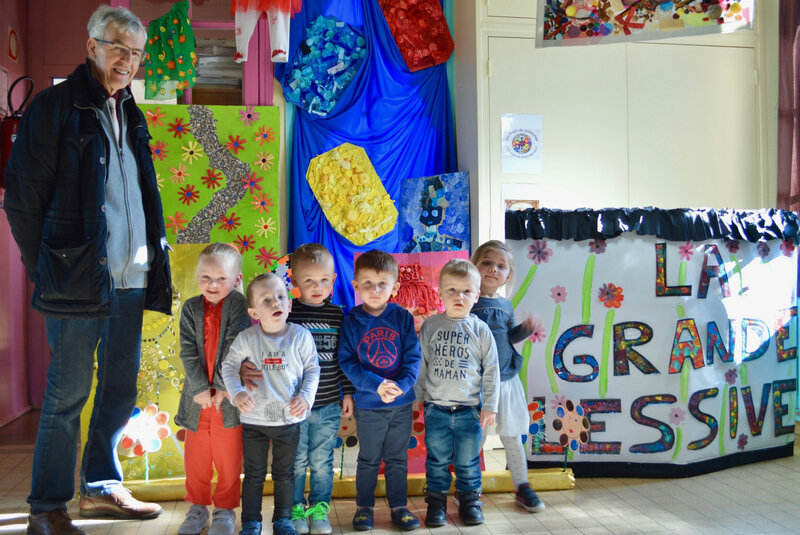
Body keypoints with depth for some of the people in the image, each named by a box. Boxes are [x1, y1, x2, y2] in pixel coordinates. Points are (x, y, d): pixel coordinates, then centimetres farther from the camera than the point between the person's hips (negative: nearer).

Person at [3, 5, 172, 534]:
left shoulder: (130, 114, 17)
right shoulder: (55, 106, -4)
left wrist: (153, 258, 12)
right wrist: (46, 267, -5)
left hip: (130, 276, 7)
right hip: (79, 275, -7)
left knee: (121, 386, 14)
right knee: (68, 394, 0)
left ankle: (102, 486, 29)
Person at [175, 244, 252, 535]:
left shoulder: (238, 304, -6)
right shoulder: (191, 308, 2)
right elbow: (188, 352, -3)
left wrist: (223, 386, -14)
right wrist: (200, 388, -11)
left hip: (228, 394, -3)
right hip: (198, 395, 3)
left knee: (229, 458, 6)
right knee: (196, 457, 12)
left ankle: (225, 510, 23)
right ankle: (198, 508, 29)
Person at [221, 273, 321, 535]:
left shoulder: (301, 336, -9)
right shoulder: (246, 339, -9)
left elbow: (312, 369, 0)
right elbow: (229, 366, 1)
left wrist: (305, 396, -12)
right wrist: (237, 393, -14)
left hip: (289, 418, 0)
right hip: (253, 419, 0)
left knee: (284, 474, 15)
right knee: (254, 474, 12)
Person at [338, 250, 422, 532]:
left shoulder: (402, 317, -4)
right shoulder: (352, 321, -7)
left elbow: (413, 357, -4)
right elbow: (346, 361, -11)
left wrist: (401, 385, -20)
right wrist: (377, 385, -21)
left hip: (402, 403, 1)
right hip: (368, 405, -1)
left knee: (397, 459, 14)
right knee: (368, 459, 13)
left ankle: (399, 507, 28)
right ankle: (364, 506, 28)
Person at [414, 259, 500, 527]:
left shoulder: (480, 330, -2)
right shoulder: (430, 326, 0)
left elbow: (491, 371, 1)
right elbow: (421, 364, 8)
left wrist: (490, 406, 0)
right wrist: (417, 396, 9)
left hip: (470, 410, 0)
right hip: (436, 409, 1)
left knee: (468, 462, 9)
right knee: (437, 461, 9)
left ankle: (470, 501, 26)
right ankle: (436, 502, 22)